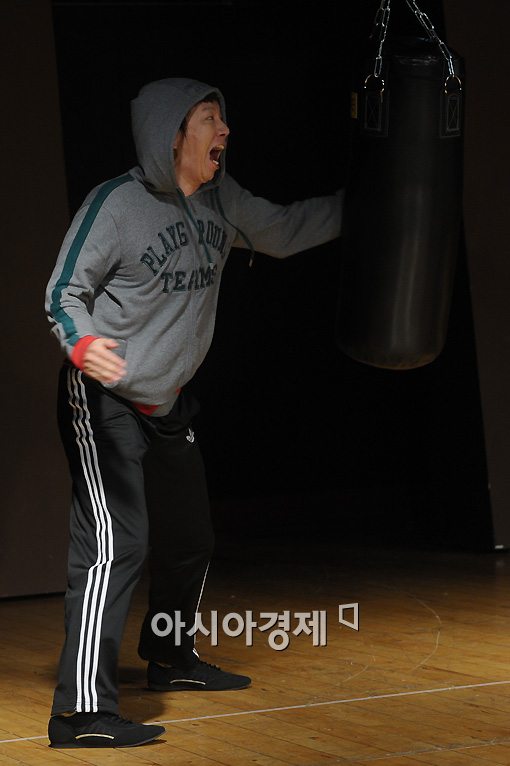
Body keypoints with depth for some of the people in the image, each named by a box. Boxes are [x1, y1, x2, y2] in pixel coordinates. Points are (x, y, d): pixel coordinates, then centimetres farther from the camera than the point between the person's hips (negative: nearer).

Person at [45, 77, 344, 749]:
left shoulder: (219, 201, 4)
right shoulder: (118, 203, -16)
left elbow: (283, 231, 18)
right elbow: (64, 290, -14)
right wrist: (81, 343, -34)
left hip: (166, 406, 8)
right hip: (102, 398, -8)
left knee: (189, 540, 19)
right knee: (116, 544, -19)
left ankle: (171, 659, 43)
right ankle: (82, 711, -22)